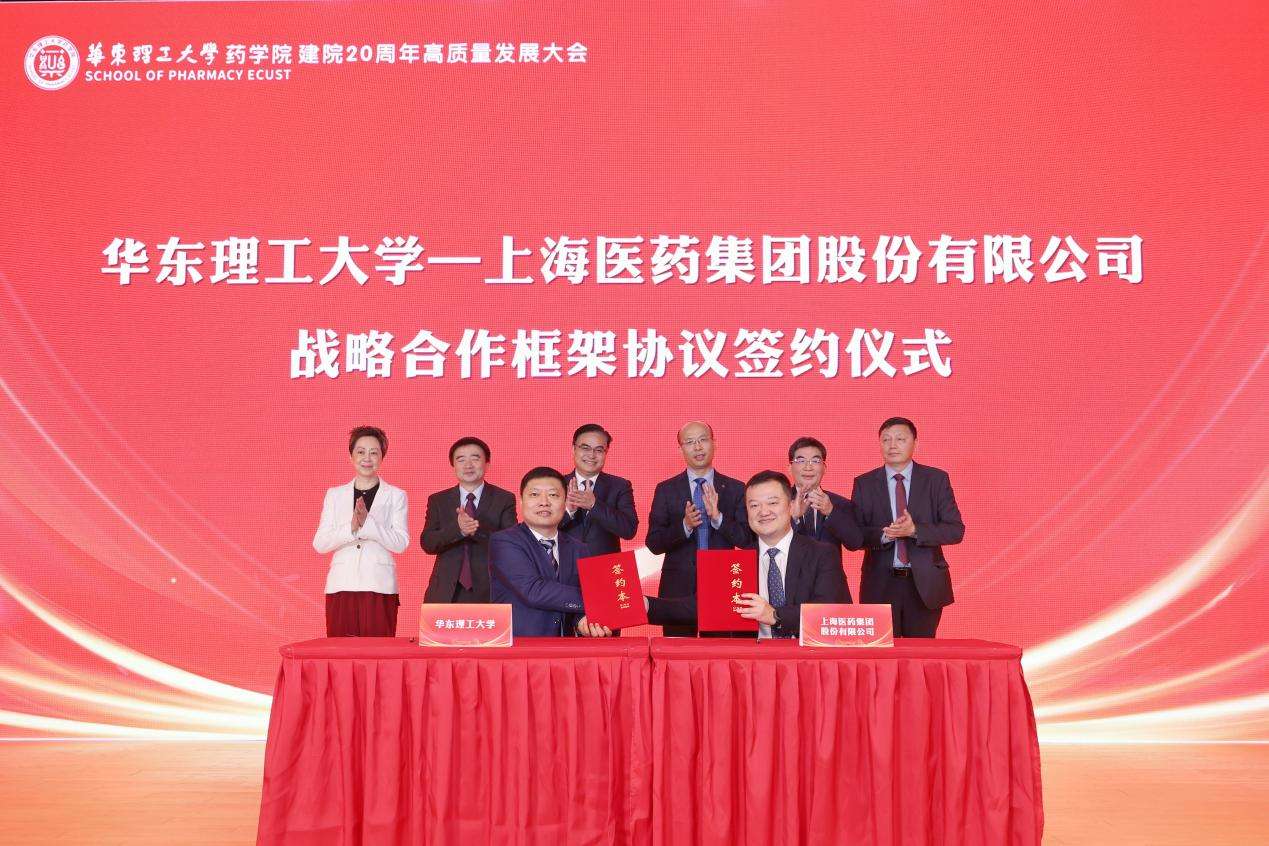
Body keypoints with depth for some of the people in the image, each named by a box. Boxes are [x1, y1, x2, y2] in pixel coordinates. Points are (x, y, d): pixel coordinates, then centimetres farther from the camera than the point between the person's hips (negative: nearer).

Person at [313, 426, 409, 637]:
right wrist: (351, 527, -10)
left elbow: (401, 543, -2)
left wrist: (367, 522, -14)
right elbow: (319, 544, 6)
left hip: (379, 588, -2)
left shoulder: (396, 496, 9)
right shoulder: (335, 494, 14)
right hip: (341, 586, 2)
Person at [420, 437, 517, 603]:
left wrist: (477, 529, -23)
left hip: (489, 591, -1)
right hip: (446, 593, 2)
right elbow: (427, 543, -1)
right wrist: (458, 529, -20)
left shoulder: (504, 499, 4)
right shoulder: (437, 500, 10)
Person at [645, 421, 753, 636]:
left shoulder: (735, 489, 5)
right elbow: (654, 544, -1)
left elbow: (747, 540, -1)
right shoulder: (666, 489, 4)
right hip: (678, 588, 0)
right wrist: (684, 525, -18)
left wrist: (718, 517, -17)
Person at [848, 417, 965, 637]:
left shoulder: (936, 479, 3)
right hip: (880, 585, 0)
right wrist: (883, 535, -19)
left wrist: (914, 530, -17)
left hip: (924, 584, 0)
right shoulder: (864, 484, 4)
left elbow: (956, 530, -3)